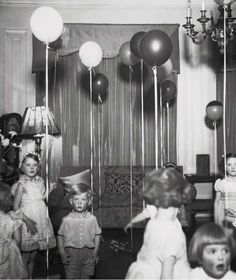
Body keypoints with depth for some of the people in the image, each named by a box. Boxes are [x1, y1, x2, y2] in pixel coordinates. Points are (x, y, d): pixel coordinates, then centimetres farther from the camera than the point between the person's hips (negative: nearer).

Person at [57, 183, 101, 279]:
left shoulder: (92, 219, -3)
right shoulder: (67, 220, -6)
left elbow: (97, 235, 6)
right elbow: (60, 236, 1)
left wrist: (95, 252, 2)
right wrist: (62, 254, -4)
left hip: (88, 254, 1)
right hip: (71, 253, -1)